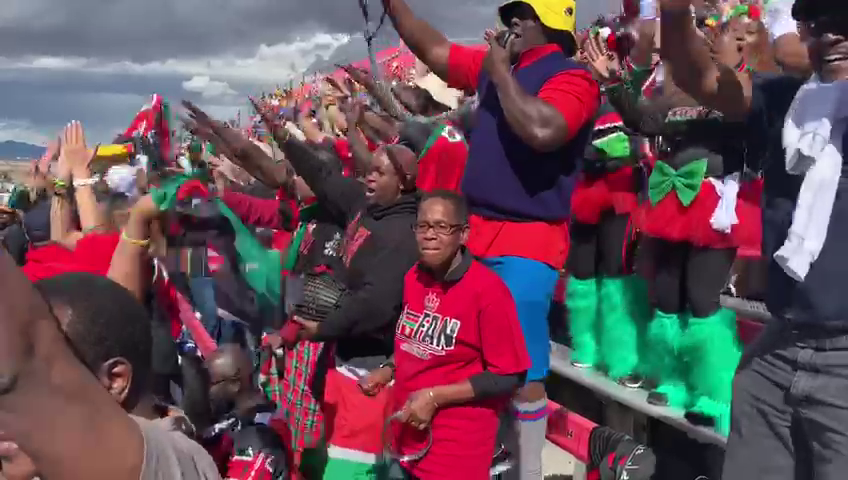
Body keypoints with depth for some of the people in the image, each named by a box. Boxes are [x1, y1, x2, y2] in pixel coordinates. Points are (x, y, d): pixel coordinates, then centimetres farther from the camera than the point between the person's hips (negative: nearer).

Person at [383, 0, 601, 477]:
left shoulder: (571, 77, -8)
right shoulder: (497, 66, 15)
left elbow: (542, 131, -27)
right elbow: (434, 50, 25)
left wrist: (501, 74, -14)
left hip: (528, 241, -8)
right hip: (478, 230, 8)